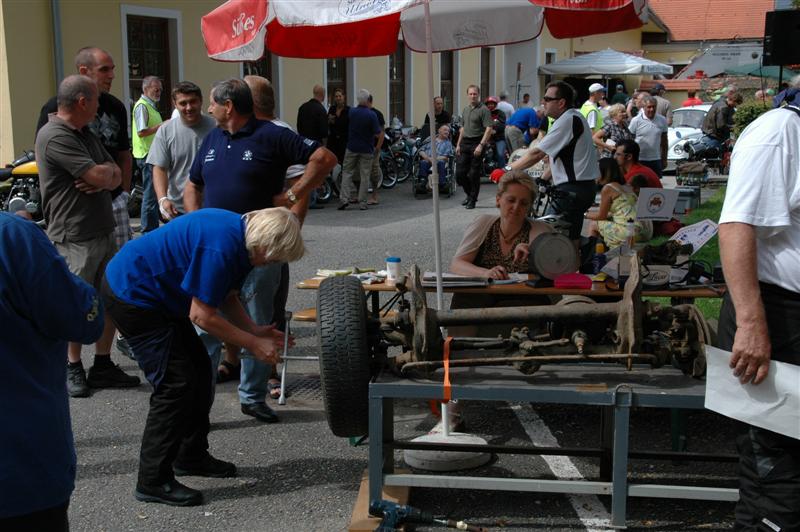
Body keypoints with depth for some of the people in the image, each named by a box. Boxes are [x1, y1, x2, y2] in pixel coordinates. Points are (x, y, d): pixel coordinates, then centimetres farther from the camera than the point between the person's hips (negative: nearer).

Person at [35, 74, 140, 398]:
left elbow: (115, 177, 12)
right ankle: (73, 369, 19)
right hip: (74, 238, -8)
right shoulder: (55, 137, -16)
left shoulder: (87, 135, 15)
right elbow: (99, 175, -22)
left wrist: (103, 178, -11)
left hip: (104, 233, 8)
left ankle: (103, 366, 23)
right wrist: (107, 170, 1)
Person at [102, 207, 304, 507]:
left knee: (199, 371, 13)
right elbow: (201, 316, -25)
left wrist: (255, 330, 0)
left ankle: (192, 457, 27)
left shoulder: (238, 234, 3)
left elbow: (226, 297, 13)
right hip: (131, 295, -10)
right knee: (176, 384, -11)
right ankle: (153, 482, -2)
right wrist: (253, 344, -17)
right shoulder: (221, 247, -29)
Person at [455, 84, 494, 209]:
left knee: (474, 174, -2)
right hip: (465, 143, 7)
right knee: (459, 173, 4)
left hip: (476, 144, -7)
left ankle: (473, 200, 9)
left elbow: (489, 129, -15)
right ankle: (469, 194, 24)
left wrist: (481, 145, -22)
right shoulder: (465, 110, 15)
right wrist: (458, 144, 18)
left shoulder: (483, 110, -8)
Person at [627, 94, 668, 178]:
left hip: (656, 160, 3)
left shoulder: (662, 120, 4)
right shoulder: (636, 121, -6)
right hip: (640, 160, -3)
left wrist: (664, 159, 11)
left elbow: (664, 140, 12)